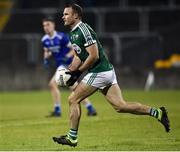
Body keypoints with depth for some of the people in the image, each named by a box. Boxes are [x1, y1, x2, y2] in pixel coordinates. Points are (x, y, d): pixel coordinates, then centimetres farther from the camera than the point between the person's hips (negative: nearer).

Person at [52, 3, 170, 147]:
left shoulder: (83, 30, -16)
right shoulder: (73, 33, 16)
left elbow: (94, 55, -21)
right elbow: (79, 56, 26)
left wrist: (78, 72, -13)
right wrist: (70, 72, 12)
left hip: (99, 73, -10)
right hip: (106, 71, 10)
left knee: (73, 99, -3)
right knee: (120, 106, 5)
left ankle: (72, 137, 4)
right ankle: (157, 113, 4)